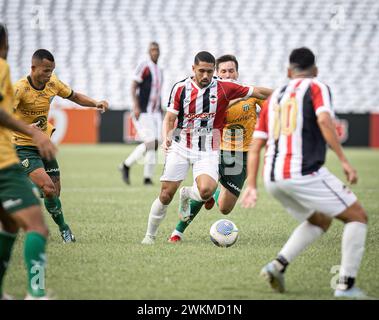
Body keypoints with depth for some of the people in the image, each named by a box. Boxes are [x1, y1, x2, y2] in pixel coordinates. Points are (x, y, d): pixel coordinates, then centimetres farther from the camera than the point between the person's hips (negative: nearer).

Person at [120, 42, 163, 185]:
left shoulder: (159, 71, 17)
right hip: (143, 113, -7)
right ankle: (126, 165, 3)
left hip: (156, 113, 7)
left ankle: (148, 177, 2)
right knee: (149, 143, -15)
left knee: (155, 143, -3)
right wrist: (136, 106, -24)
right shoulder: (144, 67, -8)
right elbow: (133, 86, -14)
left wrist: (160, 111, 19)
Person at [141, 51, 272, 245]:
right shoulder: (180, 88, -3)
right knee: (165, 195, -4)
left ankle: (187, 195, 11)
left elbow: (257, 92, 1)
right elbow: (170, 118, 0)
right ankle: (150, 235, 17)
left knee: (206, 191, -26)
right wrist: (166, 137, -18)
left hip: (207, 151, 0)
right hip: (180, 147, 0)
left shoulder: (223, 88, -5)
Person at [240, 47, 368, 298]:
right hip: (304, 173, -7)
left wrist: (252, 186, 19)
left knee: (320, 221, 26)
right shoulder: (317, 88, 5)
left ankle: (279, 265, 7)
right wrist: (344, 160, -17)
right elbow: (324, 120, -16)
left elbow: (255, 147, 18)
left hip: (273, 178, 7)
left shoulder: (274, 97, 22)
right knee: (357, 217, 6)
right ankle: (347, 285, -3)